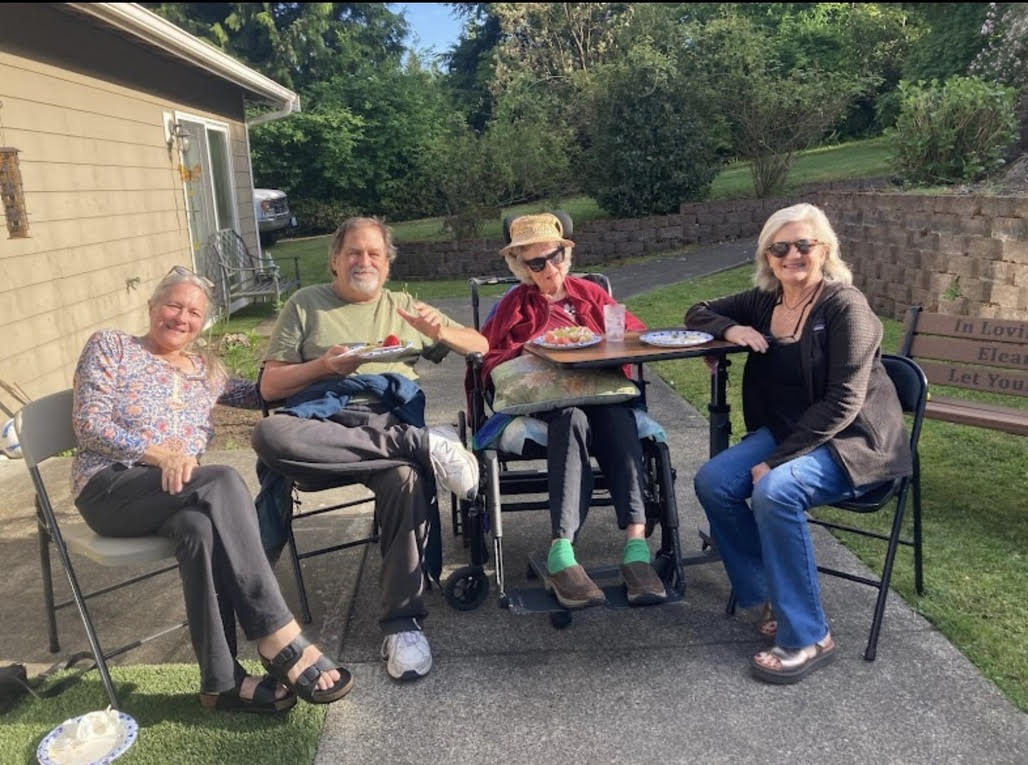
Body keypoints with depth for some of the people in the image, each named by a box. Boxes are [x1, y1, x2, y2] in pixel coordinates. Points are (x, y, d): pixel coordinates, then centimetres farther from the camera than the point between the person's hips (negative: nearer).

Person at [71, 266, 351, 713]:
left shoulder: (206, 371, 20)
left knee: (200, 527, -36)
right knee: (223, 482, -33)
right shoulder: (109, 346, 6)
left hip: (179, 489, 4)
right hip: (110, 487, -4)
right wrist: (160, 453, -19)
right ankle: (281, 640, -36)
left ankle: (222, 679, -34)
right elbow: (89, 424, -5)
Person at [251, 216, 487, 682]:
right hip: (320, 420, 0)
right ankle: (422, 444, -35)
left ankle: (402, 623, -25)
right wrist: (323, 366, -5)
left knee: (406, 479, -36)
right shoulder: (306, 303, 21)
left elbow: (480, 347, 23)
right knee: (268, 434, -37)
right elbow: (270, 386, 13)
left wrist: (439, 332, 2)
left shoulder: (404, 307, 27)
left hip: (388, 415, 1)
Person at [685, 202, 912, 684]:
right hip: (786, 431, 7)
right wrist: (730, 329, -7)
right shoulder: (764, 300, 5)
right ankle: (769, 595, 2)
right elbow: (697, 313, 17)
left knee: (775, 492, -32)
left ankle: (809, 637, -17)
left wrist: (779, 459, -23)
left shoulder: (846, 306, -15)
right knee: (712, 482, -16)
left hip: (852, 440, -6)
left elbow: (843, 401, -20)